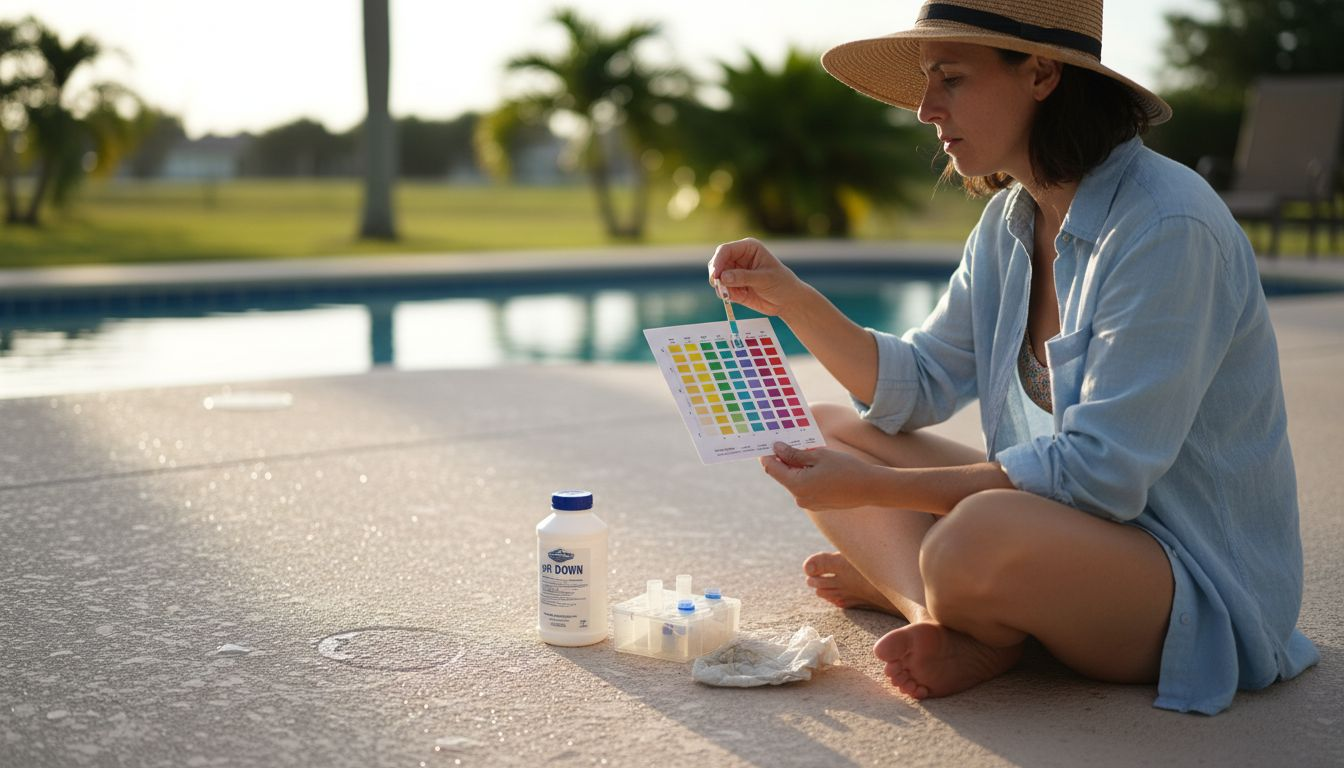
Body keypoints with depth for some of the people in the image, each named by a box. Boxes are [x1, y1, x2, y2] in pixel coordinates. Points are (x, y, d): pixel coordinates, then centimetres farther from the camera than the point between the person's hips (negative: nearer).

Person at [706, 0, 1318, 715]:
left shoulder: (1167, 227, -22)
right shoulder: (1010, 222, 5)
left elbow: (1101, 473, -26)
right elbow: (918, 387, 11)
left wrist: (875, 488, -26)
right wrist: (791, 299, -3)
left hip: (1197, 584, -8)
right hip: (1055, 519, 9)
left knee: (977, 539, -38)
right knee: (827, 429, 4)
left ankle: (895, 578, -5)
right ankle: (943, 620, -16)